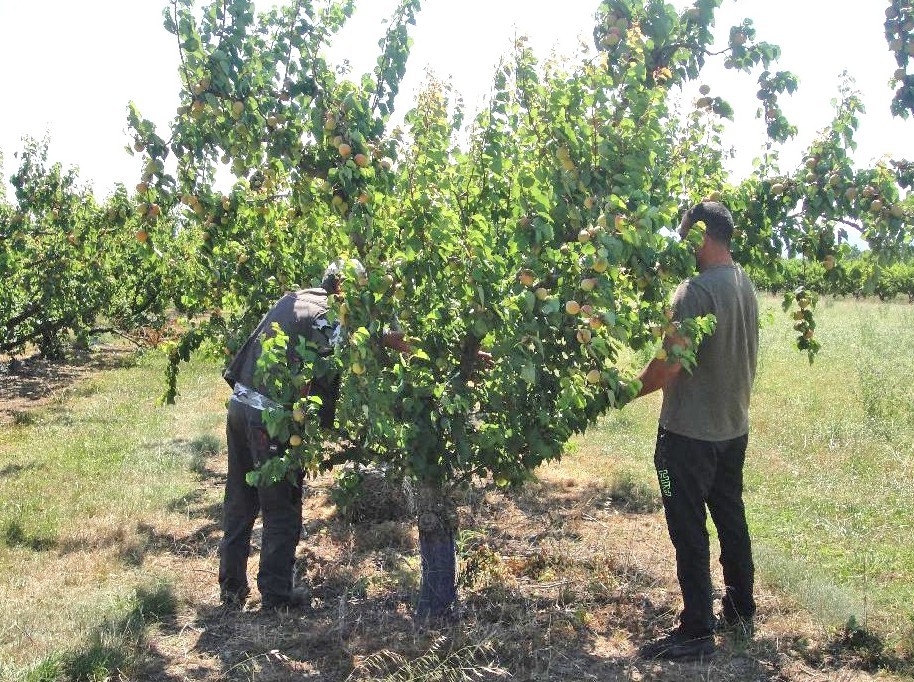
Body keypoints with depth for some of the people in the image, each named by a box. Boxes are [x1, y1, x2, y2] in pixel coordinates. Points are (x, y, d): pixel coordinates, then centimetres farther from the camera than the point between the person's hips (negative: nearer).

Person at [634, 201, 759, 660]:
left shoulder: (696, 291, -22)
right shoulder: (746, 286, 5)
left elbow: (669, 365, -23)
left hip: (690, 433, -8)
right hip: (733, 427, 9)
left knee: (689, 531, 2)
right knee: (731, 519, 20)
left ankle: (697, 631, 10)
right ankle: (741, 610, 33)